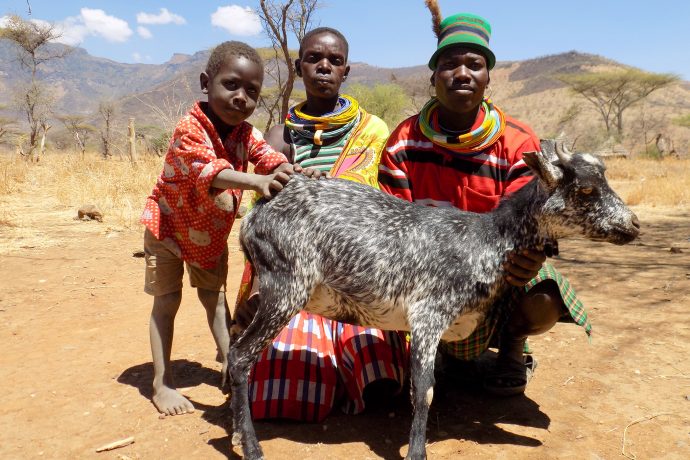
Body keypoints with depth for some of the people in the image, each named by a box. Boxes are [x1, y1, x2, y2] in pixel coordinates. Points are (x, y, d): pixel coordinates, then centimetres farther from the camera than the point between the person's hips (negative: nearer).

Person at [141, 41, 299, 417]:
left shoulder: (245, 132, -9)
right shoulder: (190, 129, -30)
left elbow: (267, 156, -23)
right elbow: (210, 171, -47)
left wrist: (292, 173, -48)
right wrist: (257, 182, -65)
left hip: (213, 234, 6)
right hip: (169, 227, -5)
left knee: (215, 297, 15)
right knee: (166, 302, 0)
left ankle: (230, 361, 26)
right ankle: (162, 383, 9)